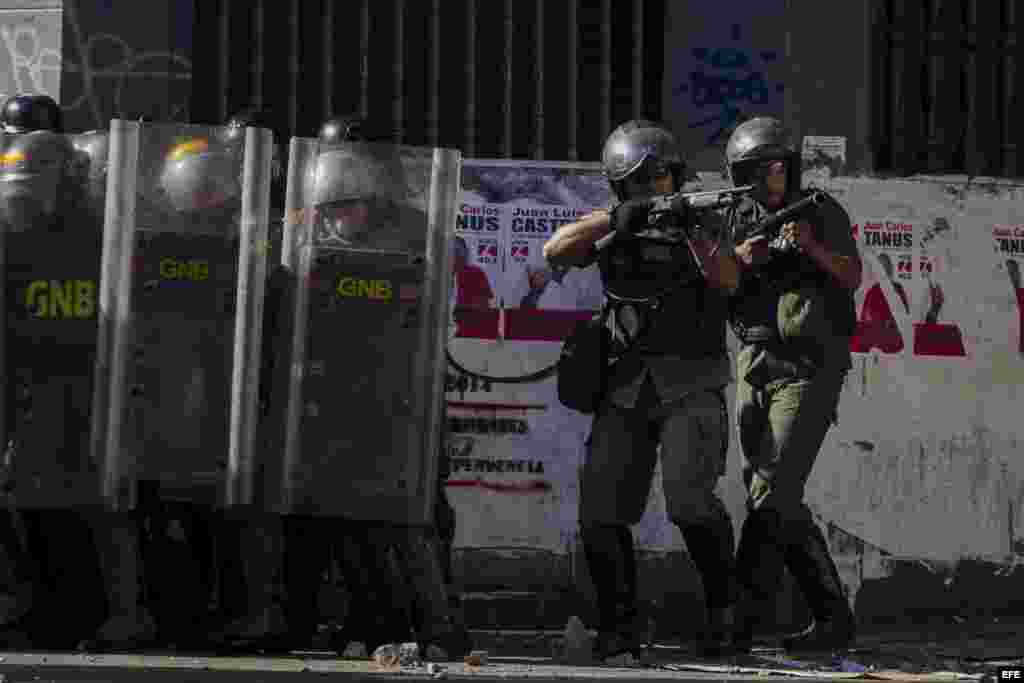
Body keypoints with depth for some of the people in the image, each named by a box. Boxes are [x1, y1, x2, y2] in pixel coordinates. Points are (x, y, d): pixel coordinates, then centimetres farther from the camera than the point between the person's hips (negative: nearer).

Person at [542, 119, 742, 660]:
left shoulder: (704, 220, 4)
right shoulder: (614, 228, 11)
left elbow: (729, 281, -12)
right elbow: (555, 251, -5)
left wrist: (692, 230, -27)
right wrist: (618, 218, -17)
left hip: (690, 385, -3)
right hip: (626, 386, 3)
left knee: (690, 498, -22)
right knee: (601, 508, -6)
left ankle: (723, 610, -3)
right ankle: (621, 623, 8)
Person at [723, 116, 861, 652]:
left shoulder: (823, 213, -1)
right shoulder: (737, 222, 11)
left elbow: (852, 277, -13)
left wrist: (811, 246, -30)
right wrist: (741, 262, -15)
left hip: (808, 371, -6)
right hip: (755, 369, 6)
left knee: (771, 495, -14)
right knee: (779, 503, 4)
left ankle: (737, 620, -16)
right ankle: (833, 618, 12)